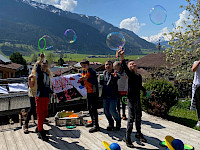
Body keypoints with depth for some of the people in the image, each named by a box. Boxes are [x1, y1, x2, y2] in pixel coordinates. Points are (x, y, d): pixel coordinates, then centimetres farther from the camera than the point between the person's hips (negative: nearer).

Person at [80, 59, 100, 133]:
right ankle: (93, 122, 32)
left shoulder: (92, 72, -14)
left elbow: (95, 82, -23)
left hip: (94, 92, -9)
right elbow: (83, 84, 14)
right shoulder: (83, 72, 12)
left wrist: (87, 79, -32)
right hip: (88, 92, 9)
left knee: (93, 108, -11)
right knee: (89, 107, 17)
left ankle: (96, 125, -6)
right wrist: (81, 80, -6)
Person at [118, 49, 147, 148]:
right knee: (131, 117, -7)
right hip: (131, 98, -6)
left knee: (138, 116, 17)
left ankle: (138, 133, 36)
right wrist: (122, 57, -44)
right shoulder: (130, 74, -10)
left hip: (137, 98, 6)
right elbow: (124, 67, -29)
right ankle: (127, 137, 6)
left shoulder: (139, 76, 10)